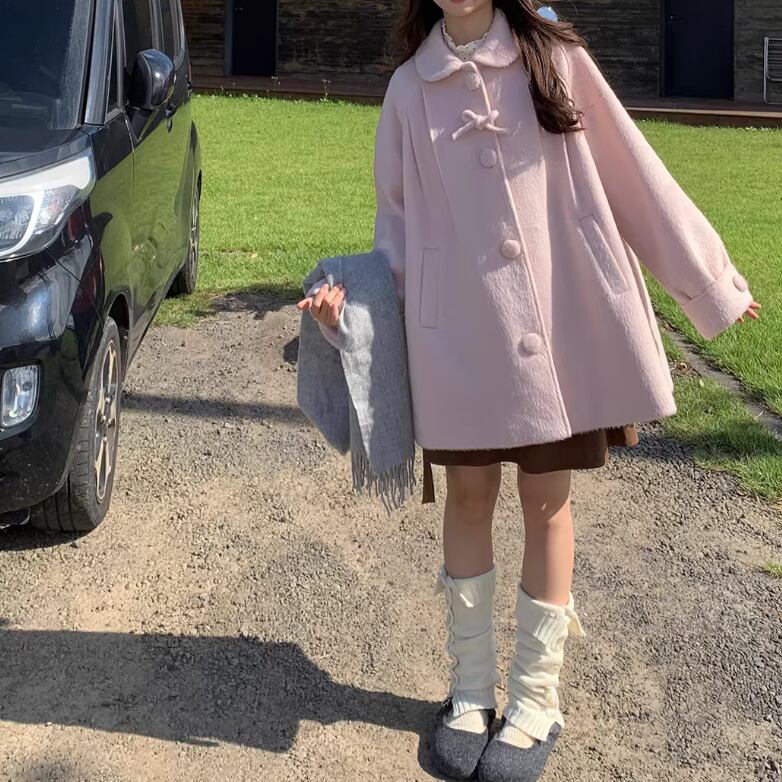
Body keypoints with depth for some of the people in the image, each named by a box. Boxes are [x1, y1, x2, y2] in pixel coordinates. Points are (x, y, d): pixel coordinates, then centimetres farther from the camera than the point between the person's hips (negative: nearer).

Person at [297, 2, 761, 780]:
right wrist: (354, 294, -7)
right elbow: (399, 217, 9)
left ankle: (536, 699, 20)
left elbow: (632, 174, 2)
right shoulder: (410, 87, 5)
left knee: (546, 499, 6)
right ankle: (470, 689, 24)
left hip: (558, 319, -1)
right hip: (458, 326, 1)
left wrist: (710, 281, 5)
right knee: (468, 494, 9)